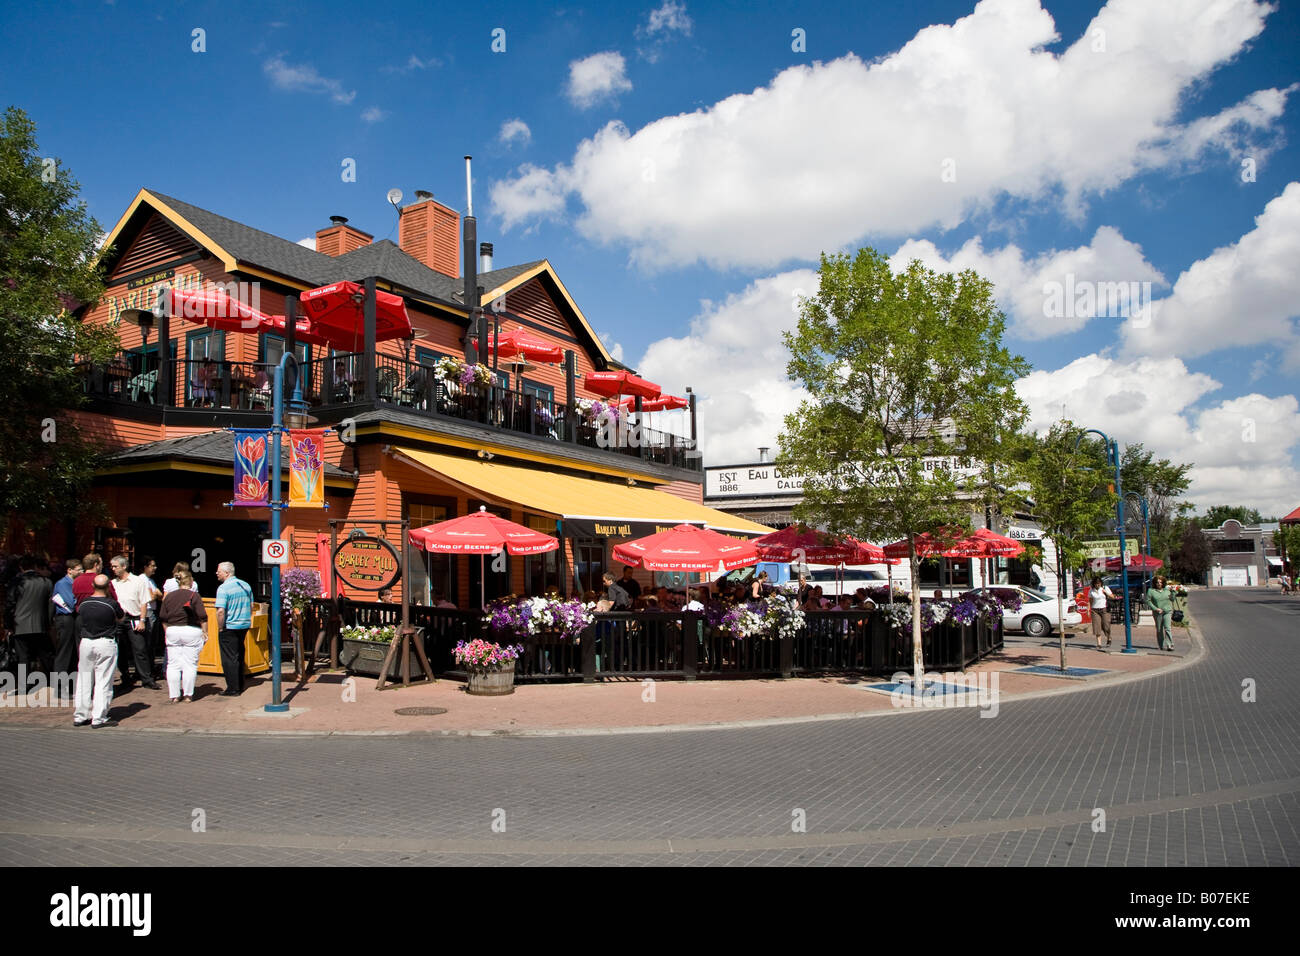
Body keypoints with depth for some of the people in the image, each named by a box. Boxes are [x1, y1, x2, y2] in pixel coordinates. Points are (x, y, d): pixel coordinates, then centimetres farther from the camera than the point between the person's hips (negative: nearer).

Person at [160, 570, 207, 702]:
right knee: (190, 665, 3)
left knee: (173, 665, 7)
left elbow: (163, 618, 10)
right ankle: (188, 694, 5)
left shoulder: (169, 596, 7)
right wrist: (205, 632, -1)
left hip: (172, 632, 4)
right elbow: (202, 617, -9)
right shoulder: (194, 595, -6)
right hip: (191, 632, -4)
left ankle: (174, 695, 8)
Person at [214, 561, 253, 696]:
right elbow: (251, 606, 14)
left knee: (229, 658, 1)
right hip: (244, 626, 7)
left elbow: (221, 611, -22)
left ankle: (233, 689, 4)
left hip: (229, 628, -7)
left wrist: (220, 628, -13)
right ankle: (240, 686, 25)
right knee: (239, 657, 18)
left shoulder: (223, 588, -15)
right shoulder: (246, 586, 7)